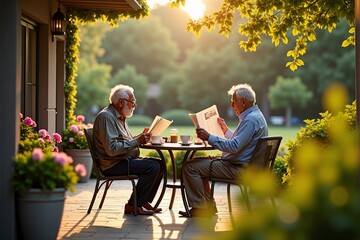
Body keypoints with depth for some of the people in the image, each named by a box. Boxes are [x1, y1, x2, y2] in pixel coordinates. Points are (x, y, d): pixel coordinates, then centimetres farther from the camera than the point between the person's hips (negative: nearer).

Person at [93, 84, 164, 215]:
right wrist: (137, 141, -22)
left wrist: (140, 136, 6)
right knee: (152, 167, -22)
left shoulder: (120, 117, 17)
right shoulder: (106, 117, -17)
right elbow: (112, 149, -26)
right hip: (113, 165, -11)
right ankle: (133, 205, -12)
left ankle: (145, 202, 8)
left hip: (127, 159, 11)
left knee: (160, 163, 4)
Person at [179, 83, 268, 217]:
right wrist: (226, 130, 20)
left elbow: (234, 147, -27)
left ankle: (200, 207, -4)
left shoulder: (251, 119, -19)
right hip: (239, 164, 11)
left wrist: (209, 138, -22)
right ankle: (208, 205, 18)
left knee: (190, 167, -13)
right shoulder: (254, 116, 16)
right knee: (197, 162, 20)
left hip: (239, 169, -11)